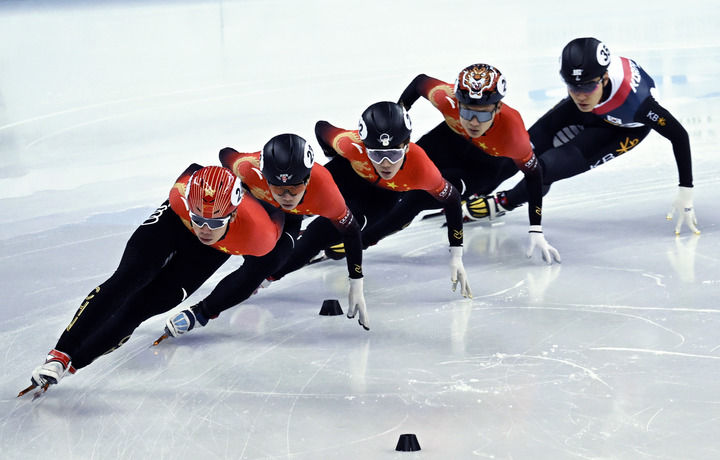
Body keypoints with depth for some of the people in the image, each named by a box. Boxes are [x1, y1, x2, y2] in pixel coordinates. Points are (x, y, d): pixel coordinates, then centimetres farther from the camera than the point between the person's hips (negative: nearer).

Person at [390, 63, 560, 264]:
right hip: (453, 137, 3)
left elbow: (533, 174, -25)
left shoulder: (513, 132, -42)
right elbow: (421, 82, -14)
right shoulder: (446, 98, -38)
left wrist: (536, 232, -25)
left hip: (493, 157, -3)